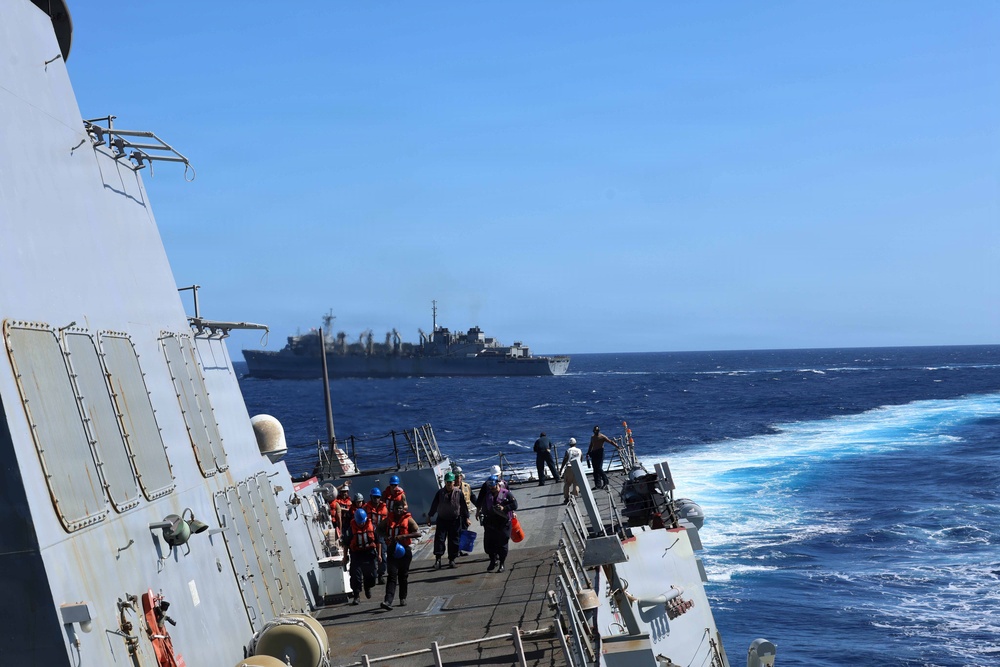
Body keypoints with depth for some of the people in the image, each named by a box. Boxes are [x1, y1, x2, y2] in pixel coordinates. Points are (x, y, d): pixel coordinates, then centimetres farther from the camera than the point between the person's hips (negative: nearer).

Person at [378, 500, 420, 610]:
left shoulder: (408, 520, -2)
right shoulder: (388, 520, 5)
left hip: (404, 550, -1)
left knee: (403, 576, 10)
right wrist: (386, 536, -4)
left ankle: (403, 598, 27)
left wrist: (403, 536, -21)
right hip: (392, 550, 1)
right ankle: (388, 601, -19)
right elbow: (379, 529, 18)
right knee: (392, 576, -9)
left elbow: (418, 533, -10)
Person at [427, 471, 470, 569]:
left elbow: (464, 506, 3)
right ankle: (437, 559, -7)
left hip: (455, 521, 0)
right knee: (439, 539, -7)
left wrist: (466, 518, 2)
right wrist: (429, 516, 8)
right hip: (442, 520, 0)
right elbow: (434, 505, 7)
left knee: (454, 540, 4)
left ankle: (452, 559, 14)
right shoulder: (440, 493, 1)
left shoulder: (459, 493, -1)